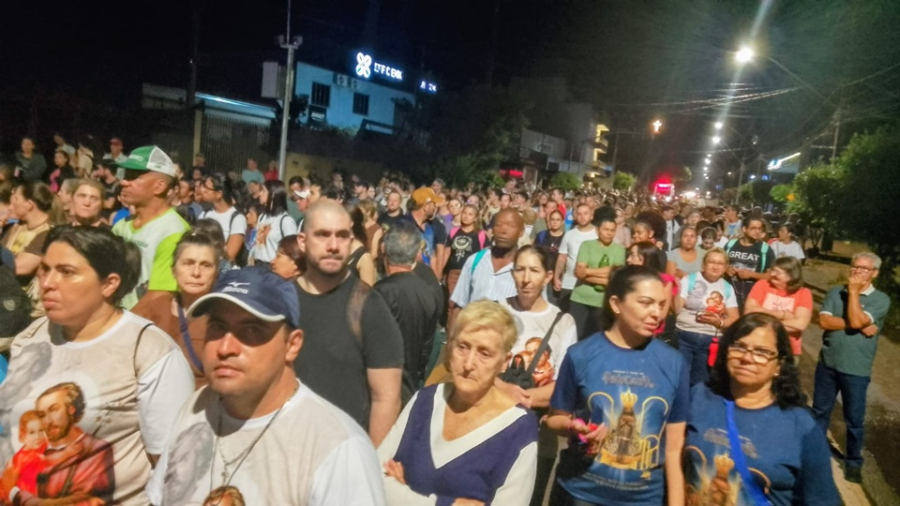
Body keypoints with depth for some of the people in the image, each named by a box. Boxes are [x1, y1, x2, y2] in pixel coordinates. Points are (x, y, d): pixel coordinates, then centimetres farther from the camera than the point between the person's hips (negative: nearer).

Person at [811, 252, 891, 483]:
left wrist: (854, 291, -14)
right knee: (820, 411, 16)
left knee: (854, 419, 9)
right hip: (827, 363, 3)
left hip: (856, 369, -3)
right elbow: (824, 321, -10)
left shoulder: (881, 299, -7)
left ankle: (853, 462, 27)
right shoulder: (835, 292, 1)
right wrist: (859, 326, -18)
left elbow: (856, 320, -22)